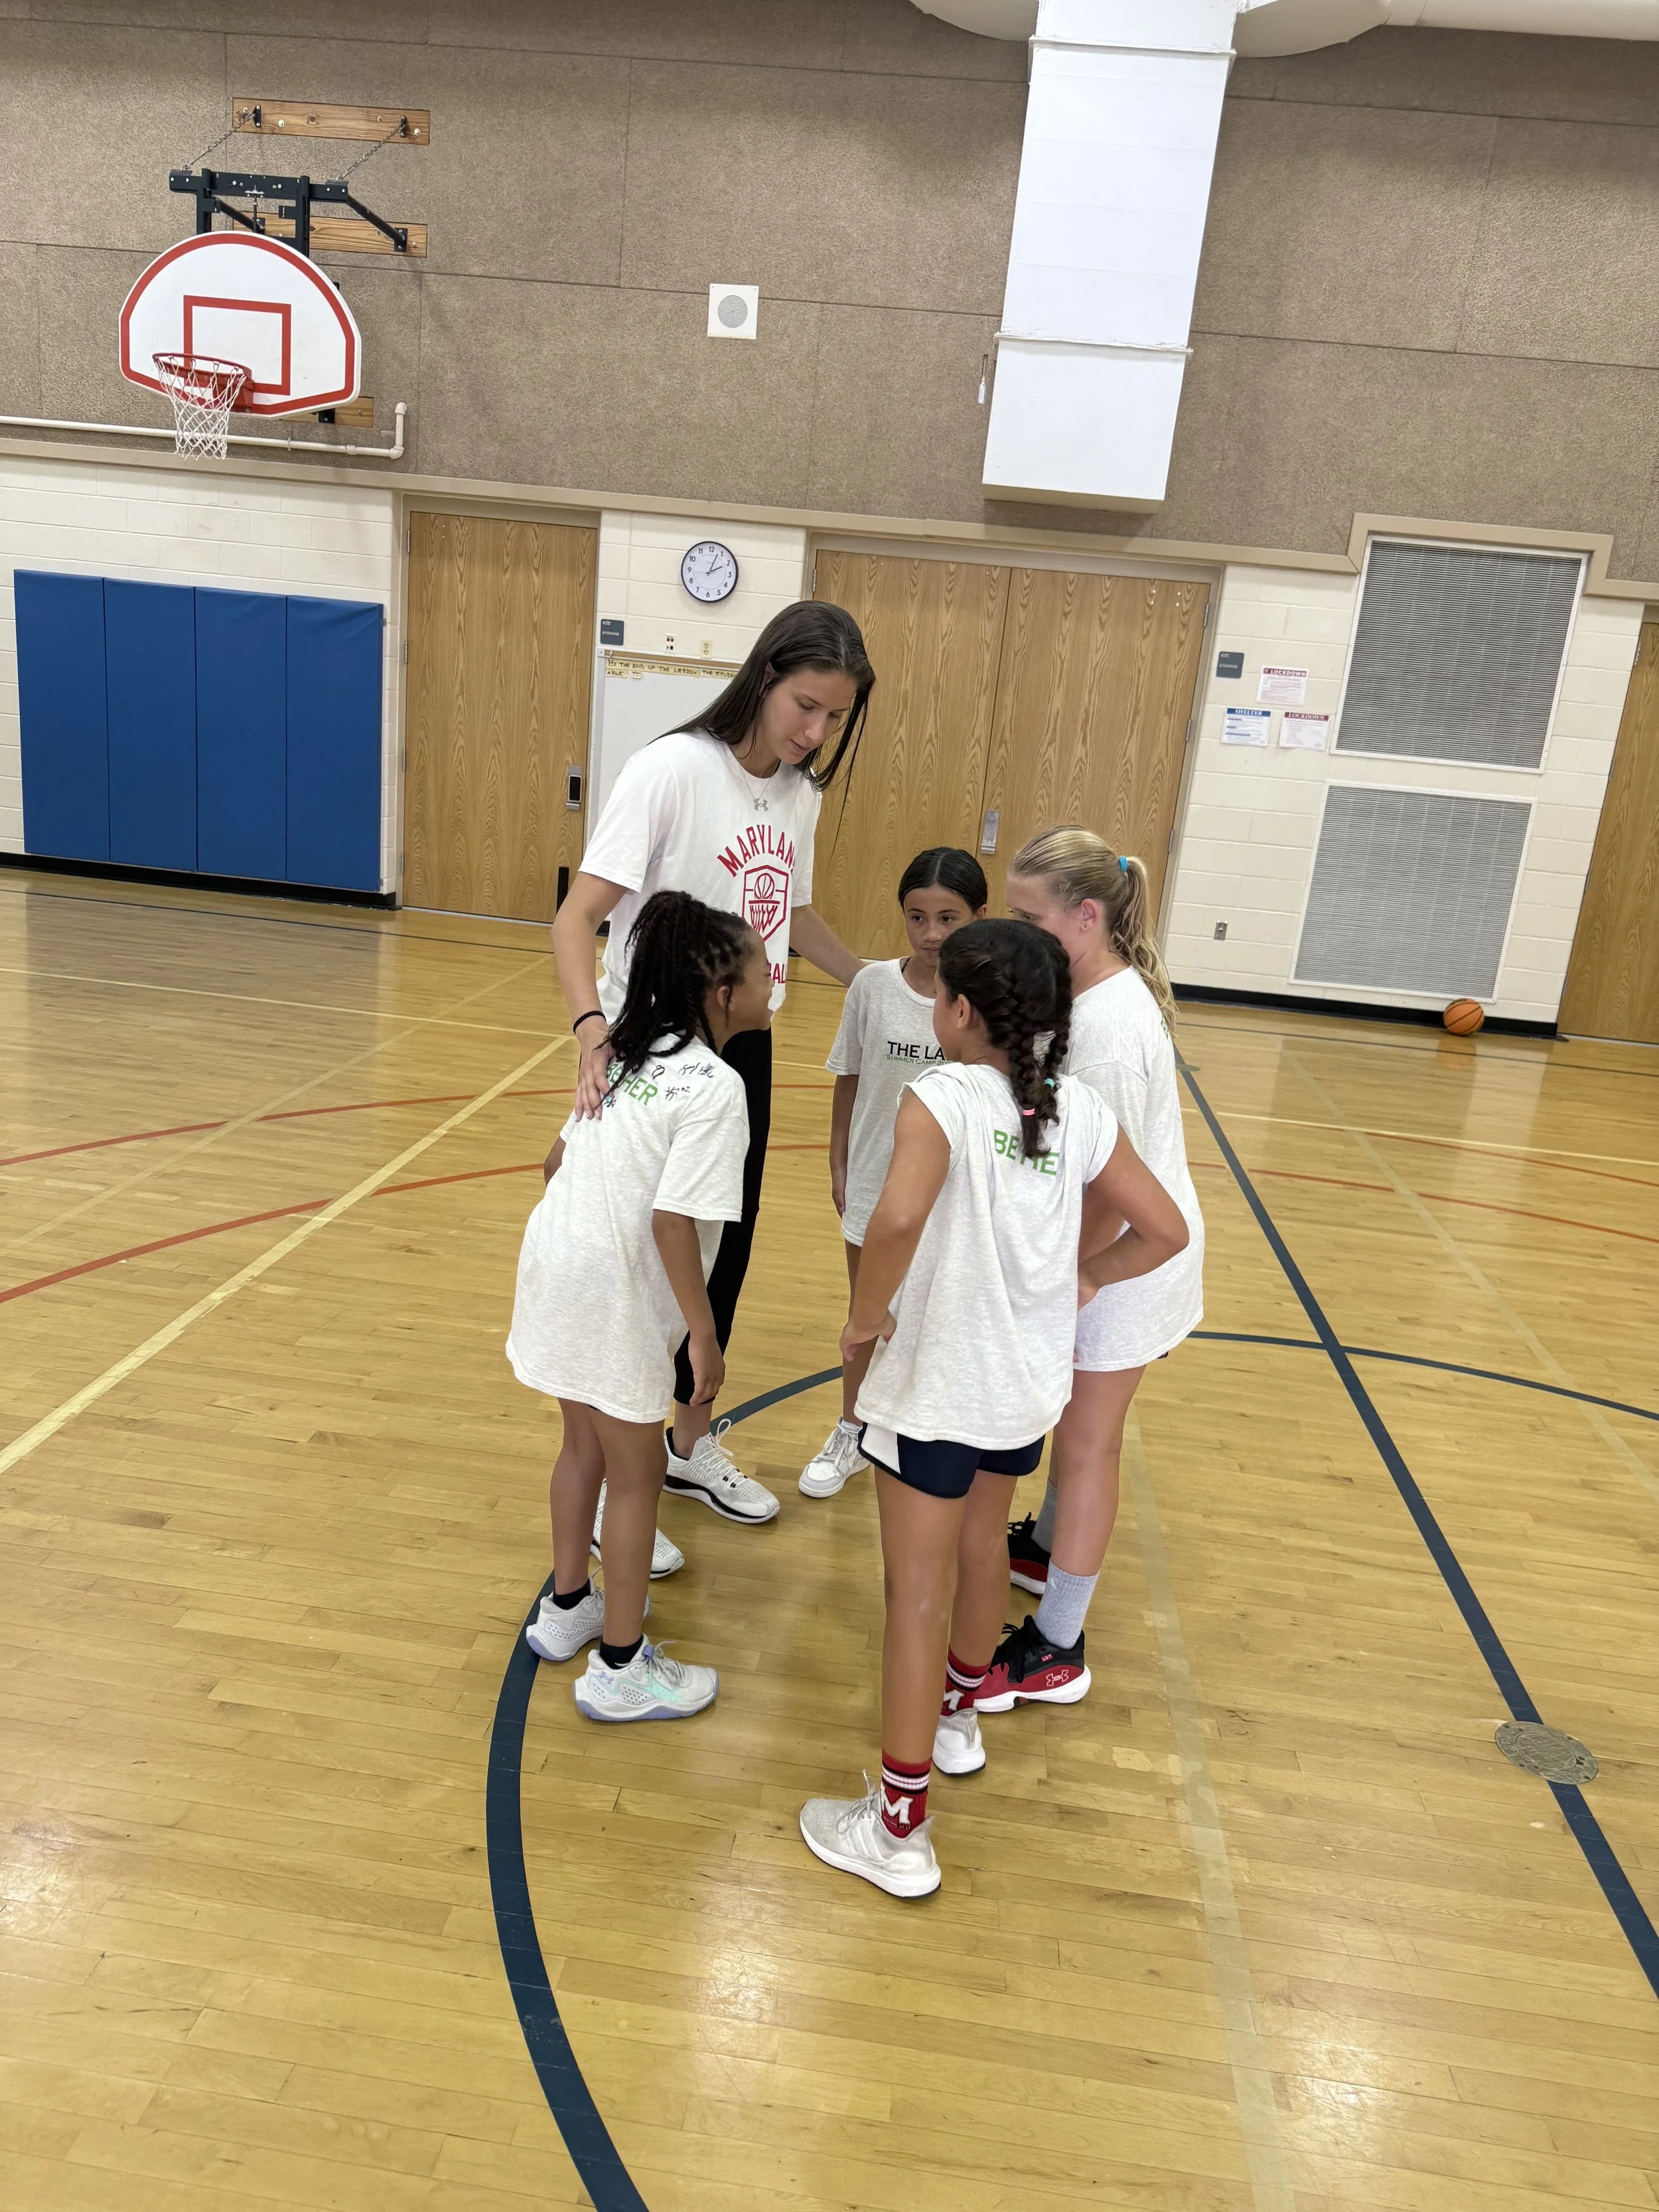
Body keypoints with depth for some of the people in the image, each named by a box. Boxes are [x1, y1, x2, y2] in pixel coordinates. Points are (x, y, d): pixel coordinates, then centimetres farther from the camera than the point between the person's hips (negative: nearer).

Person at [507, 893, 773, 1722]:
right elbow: (673, 1222, -22)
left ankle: (567, 1608, 43)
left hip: (560, 1265, 8)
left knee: (584, 1446, 25)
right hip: (618, 1298, -8)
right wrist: (704, 1334, -14)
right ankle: (620, 1667, 23)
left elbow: (558, 1160, 11)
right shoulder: (714, 1089, -18)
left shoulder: (629, 1051, 8)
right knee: (635, 1474, 8)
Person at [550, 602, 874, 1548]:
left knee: (727, 1252, 17)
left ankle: (693, 1444, 39)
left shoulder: (800, 793, 4)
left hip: (743, 1051, 7)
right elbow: (577, 915, -23)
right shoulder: (673, 770, -17)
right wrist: (593, 1029, -38)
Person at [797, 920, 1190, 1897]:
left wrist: (867, 1316, -19)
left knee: (918, 1594, 5)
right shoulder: (1080, 1109, -2)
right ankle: (960, 1714, 51)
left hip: (936, 1384, -6)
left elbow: (898, 1218, -36)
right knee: (982, 1540, 28)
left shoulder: (941, 1097, -19)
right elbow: (1163, 1229, 1)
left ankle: (900, 1828, 19)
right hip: (1030, 1378, 6)